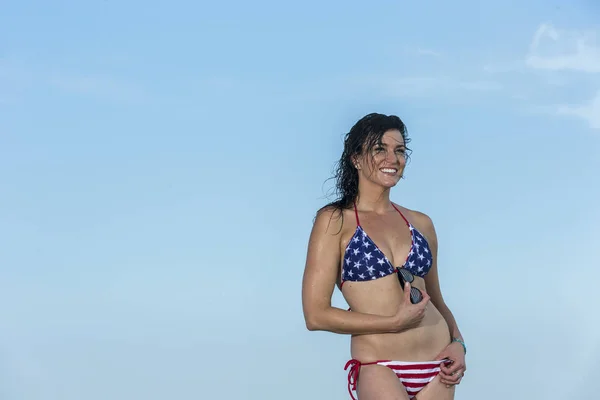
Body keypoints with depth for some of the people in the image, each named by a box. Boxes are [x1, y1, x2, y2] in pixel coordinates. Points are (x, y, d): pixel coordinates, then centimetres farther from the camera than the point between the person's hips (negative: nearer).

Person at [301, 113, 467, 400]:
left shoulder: (421, 223, 11)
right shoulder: (335, 221, -2)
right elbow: (316, 314, -8)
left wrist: (457, 342, 3)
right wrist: (395, 322, -12)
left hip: (436, 367, 4)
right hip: (378, 367, -4)